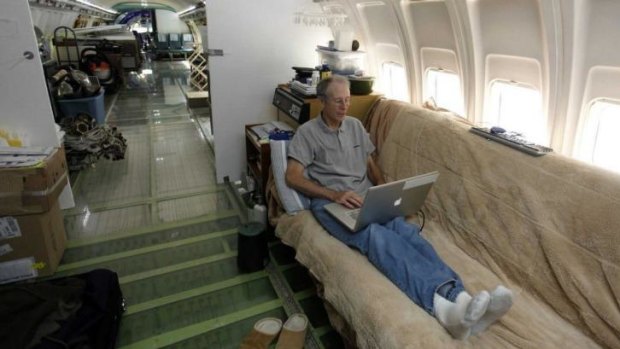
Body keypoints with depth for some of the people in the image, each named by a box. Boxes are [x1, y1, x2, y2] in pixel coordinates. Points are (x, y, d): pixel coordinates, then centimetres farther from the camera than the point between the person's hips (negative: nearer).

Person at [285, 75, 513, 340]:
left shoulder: (355, 126, 20)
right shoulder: (307, 132, 4)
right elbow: (292, 177, -6)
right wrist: (335, 194, -18)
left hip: (365, 199, 5)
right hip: (330, 203, -5)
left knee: (405, 229, -28)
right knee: (374, 234, -36)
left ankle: (459, 298, -45)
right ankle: (439, 305, -54)